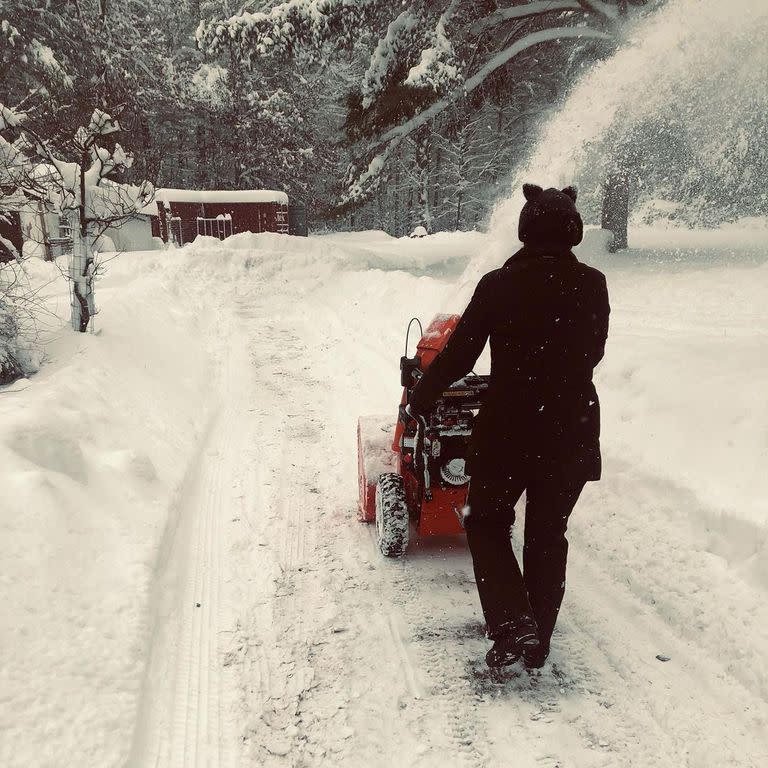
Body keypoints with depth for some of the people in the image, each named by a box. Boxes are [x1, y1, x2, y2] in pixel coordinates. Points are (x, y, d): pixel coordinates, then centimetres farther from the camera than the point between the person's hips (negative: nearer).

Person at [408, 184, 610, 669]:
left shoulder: (498, 285, -12)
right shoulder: (592, 286, -3)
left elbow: (458, 356, -8)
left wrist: (420, 401, 8)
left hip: (509, 429, -3)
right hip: (572, 432, 3)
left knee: (488, 522, 17)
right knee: (548, 535, 17)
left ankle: (513, 626, 2)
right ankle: (538, 642, 25)